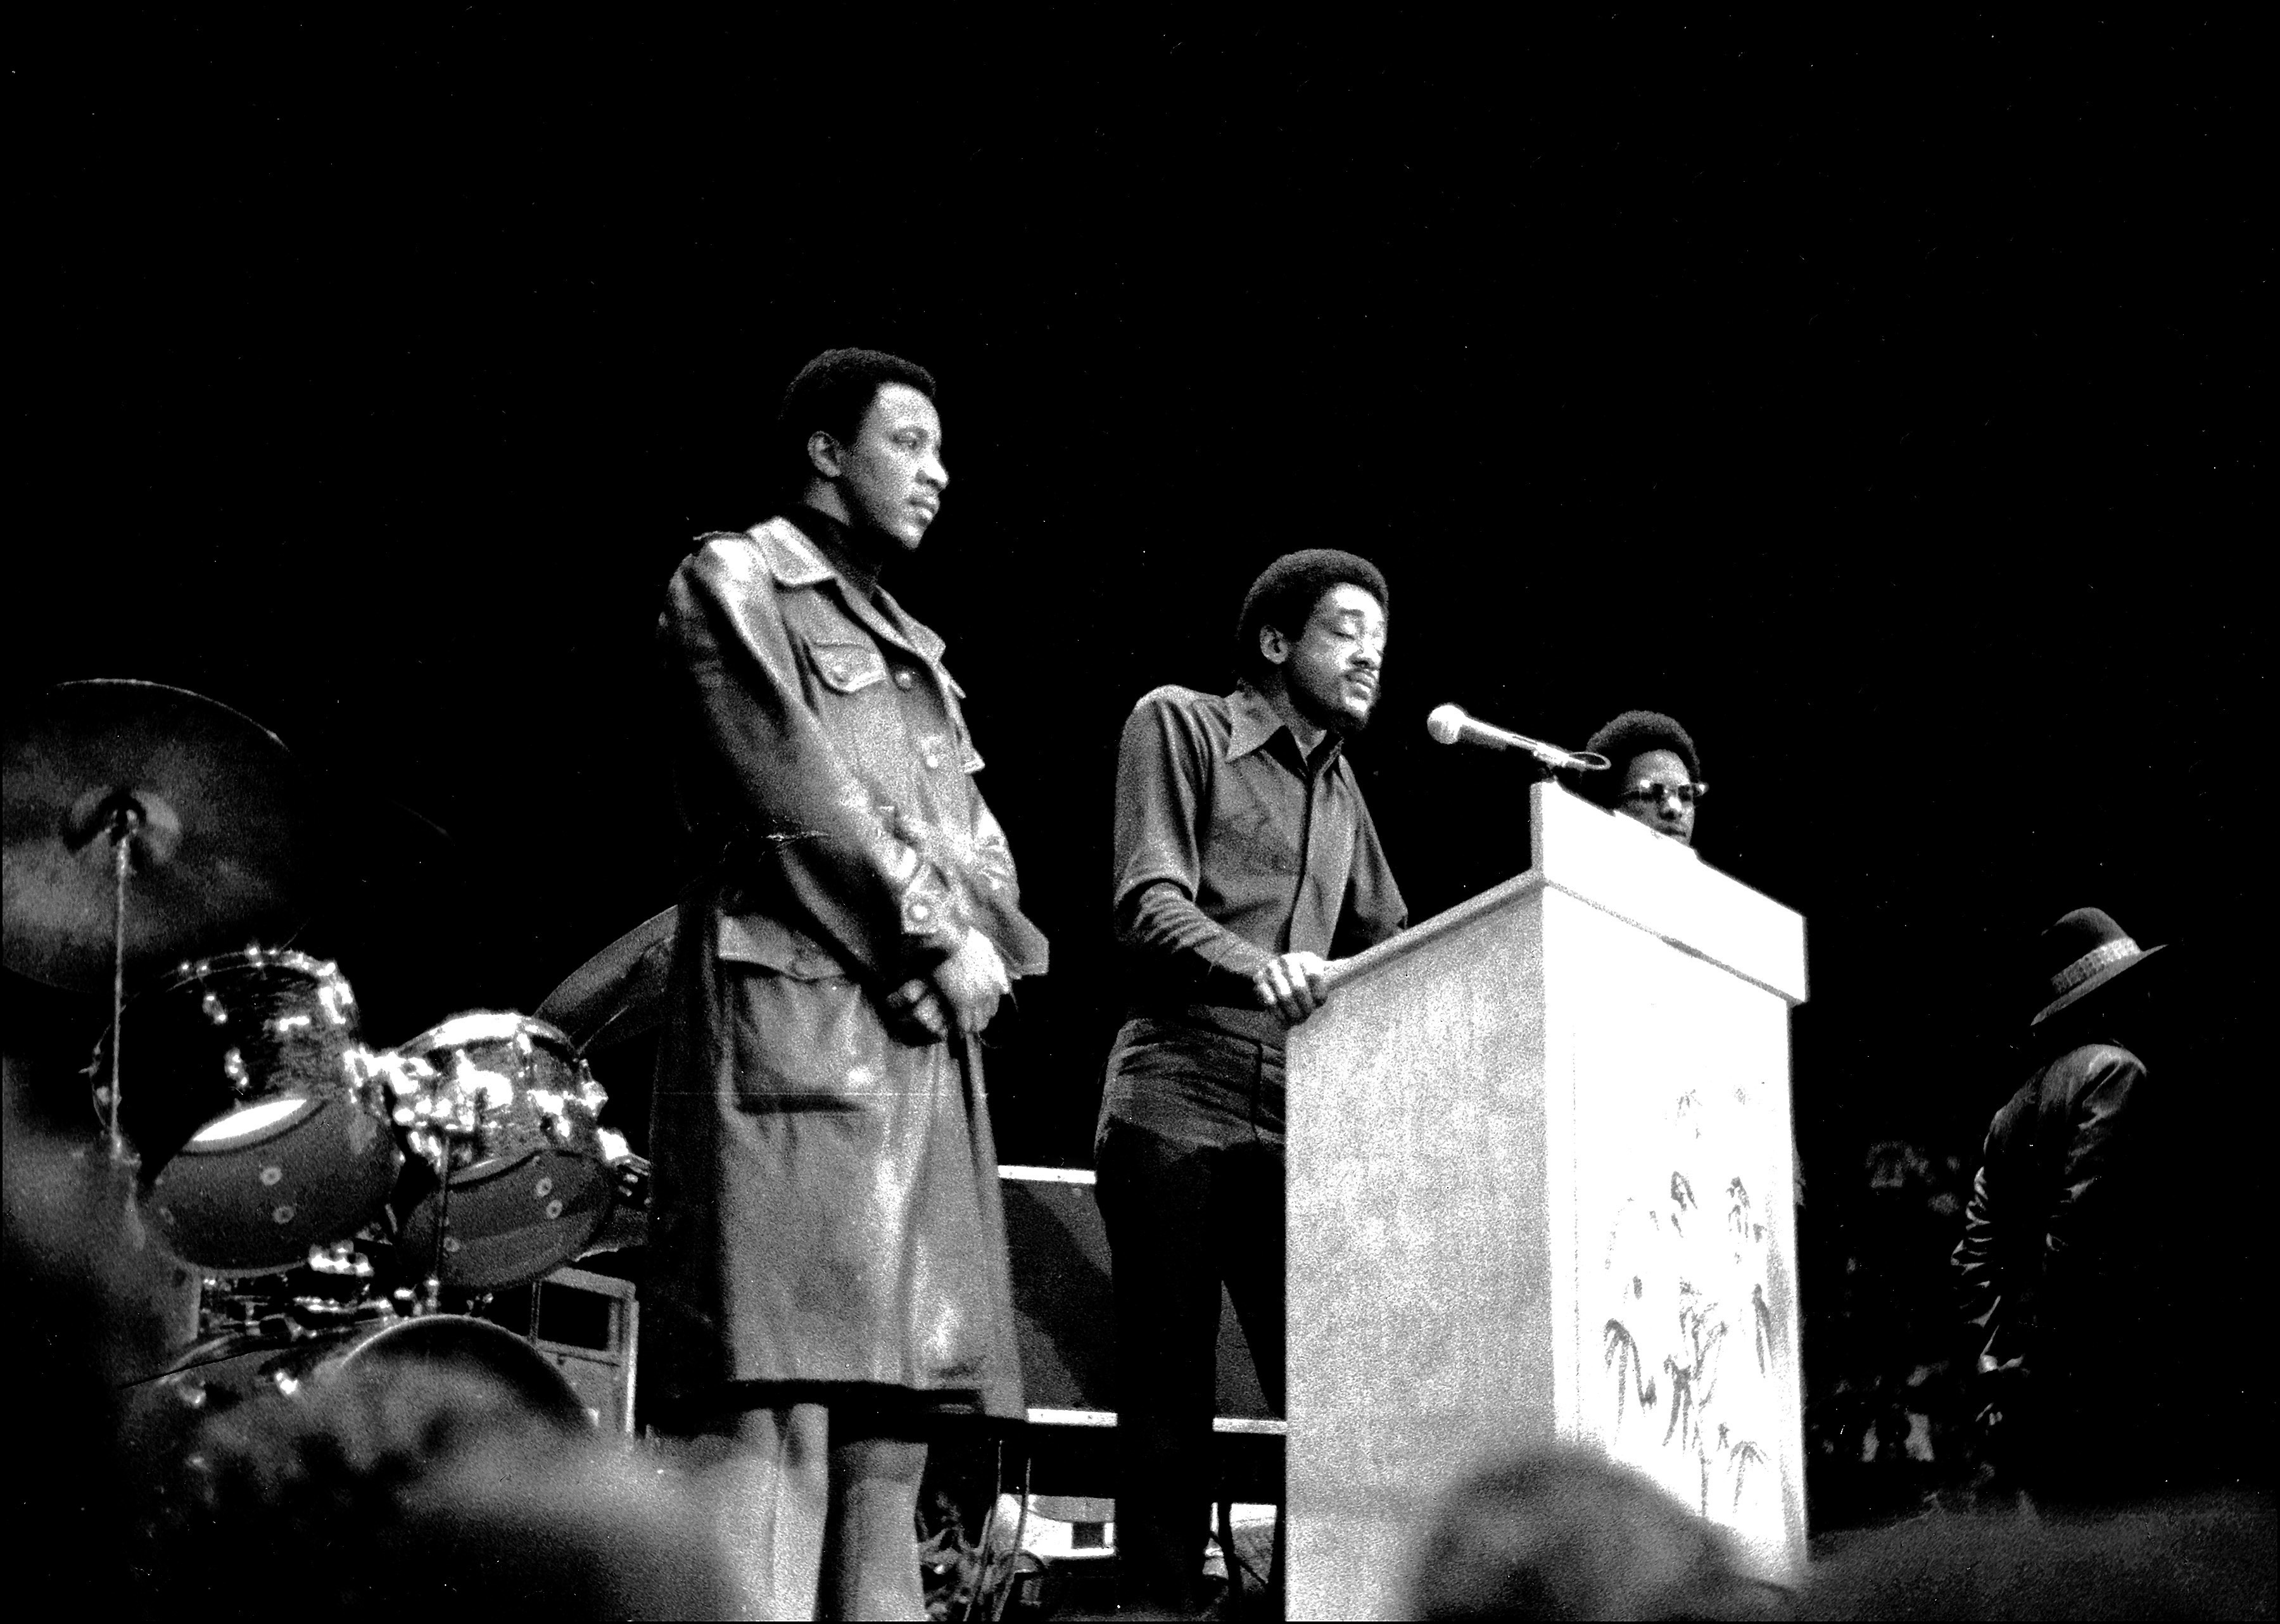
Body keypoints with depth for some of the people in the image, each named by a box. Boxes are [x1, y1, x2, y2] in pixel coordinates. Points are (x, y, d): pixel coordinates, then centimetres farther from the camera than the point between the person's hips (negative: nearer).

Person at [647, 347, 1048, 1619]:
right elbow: (800, 797, -8)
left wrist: (985, 945, 0)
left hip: (926, 1035, 8)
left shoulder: (914, 650, 28)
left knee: (894, 1396, 3)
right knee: (780, 1393, -16)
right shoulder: (735, 585, 3)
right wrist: (936, 939, -7)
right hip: (797, 1012, -8)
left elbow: (980, 844, 20)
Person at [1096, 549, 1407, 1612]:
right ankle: (1153, 1602, 0)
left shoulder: (1337, 787, 24)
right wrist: (1258, 965, -26)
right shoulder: (1180, 725, 5)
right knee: (1168, 1397, -4)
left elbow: (1389, 950, 24)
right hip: (1179, 1106, -5)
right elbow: (1148, 905, -8)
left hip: (1298, 1125, 5)